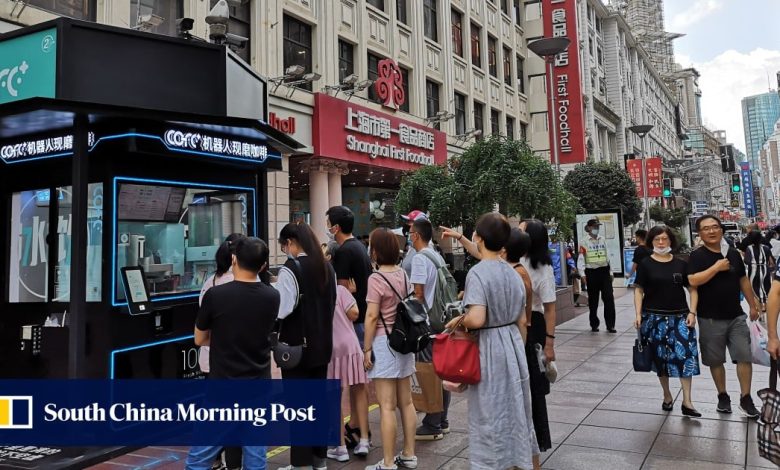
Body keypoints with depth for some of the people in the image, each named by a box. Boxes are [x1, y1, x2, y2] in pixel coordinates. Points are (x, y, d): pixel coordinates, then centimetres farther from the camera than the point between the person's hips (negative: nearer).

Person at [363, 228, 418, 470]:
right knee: (406, 401, 15)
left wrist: (367, 348, -9)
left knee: (387, 406, -2)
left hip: (384, 343, -8)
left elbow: (372, 316, -16)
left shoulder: (376, 278, -14)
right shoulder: (403, 274, 7)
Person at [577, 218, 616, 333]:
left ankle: (610, 325, 1)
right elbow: (581, 259, -7)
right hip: (592, 273, -3)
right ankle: (594, 324, 20)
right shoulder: (584, 242, -3)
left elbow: (607, 256, 15)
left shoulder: (603, 240, 10)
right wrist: (582, 274, -16)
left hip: (604, 271, 3)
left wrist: (610, 272, 15)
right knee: (593, 300, 7)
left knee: (609, 298, -5)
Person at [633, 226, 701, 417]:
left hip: (680, 316, 1)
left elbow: (692, 289, 7)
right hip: (654, 317, -1)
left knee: (685, 354, -8)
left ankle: (687, 401, -2)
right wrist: (638, 314, -8)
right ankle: (667, 395, 25)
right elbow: (639, 290, 1)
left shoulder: (681, 264, 5)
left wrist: (692, 312, -4)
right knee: (660, 357, 7)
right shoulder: (645, 264, 1)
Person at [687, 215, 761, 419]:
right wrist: (717, 267, -20)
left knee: (745, 357, 2)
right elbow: (693, 281, -22)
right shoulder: (698, 256, -8)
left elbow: (743, 280, 16)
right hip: (710, 319, -3)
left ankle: (745, 398, 15)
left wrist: (753, 305, 17)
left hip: (736, 316, 3)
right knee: (716, 360, 8)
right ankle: (722, 396, 25)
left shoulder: (734, 254, 6)